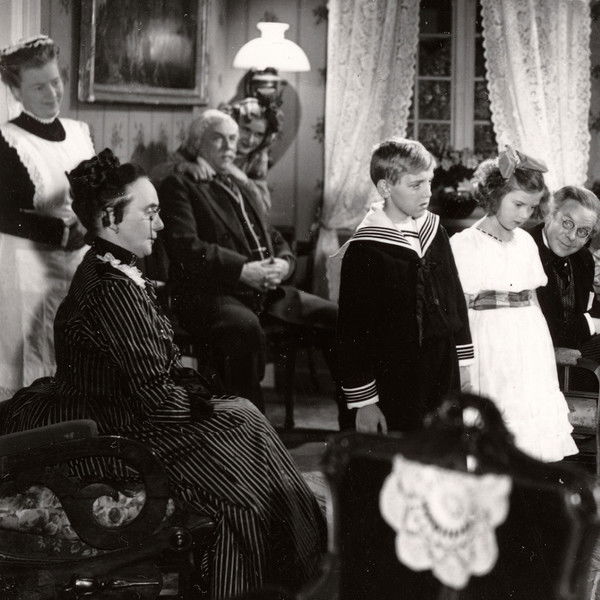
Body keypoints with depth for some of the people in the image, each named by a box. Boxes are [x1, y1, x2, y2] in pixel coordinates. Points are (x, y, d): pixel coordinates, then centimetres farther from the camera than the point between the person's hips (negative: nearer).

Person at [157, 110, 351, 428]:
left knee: (336, 317, -8)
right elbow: (185, 247, -12)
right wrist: (243, 270, -19)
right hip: (208, 294, -7)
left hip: (265, 291, 7)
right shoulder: (178, 186, 3)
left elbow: (277, 240, 27)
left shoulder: (243, 188, 27)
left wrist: (283, 264, 2)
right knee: (245, 327, -40)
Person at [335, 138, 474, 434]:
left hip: (444, 375, 6)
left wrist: (463, 362, 16)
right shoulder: (364, 250, -12)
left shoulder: (435, 232, 7)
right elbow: (353, 331, -10)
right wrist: (363, 401, -11)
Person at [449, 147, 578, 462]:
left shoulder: (526, 243, 9)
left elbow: (533, 300, 15)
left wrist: (546, 350, 11)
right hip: (488, 344, -4)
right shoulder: (462, 244, -5)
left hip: (530, 344, 4)